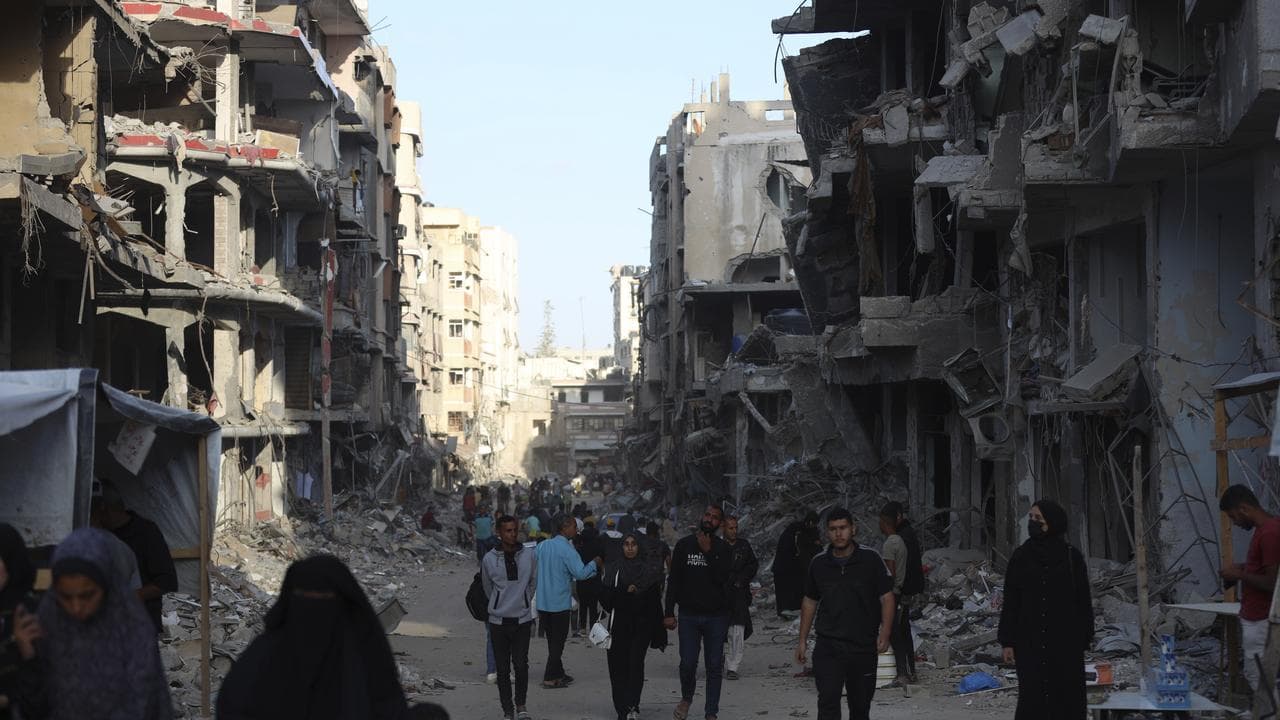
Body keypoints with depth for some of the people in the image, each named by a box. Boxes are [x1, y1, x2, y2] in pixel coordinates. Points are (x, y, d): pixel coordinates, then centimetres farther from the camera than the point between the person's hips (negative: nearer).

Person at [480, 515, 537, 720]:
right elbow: (488, 589, 11)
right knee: (503, 668, 4)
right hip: (498, 620, 0)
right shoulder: (489, 559, -4)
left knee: (521, 665, -4)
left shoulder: (529, 555, -1)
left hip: (523, 619, 0)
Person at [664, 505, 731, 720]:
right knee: (687, 664, -5)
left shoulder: (723, 549, 4)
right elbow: (673, 580, 4)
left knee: (715, 666, 2)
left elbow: (722, 578, -6)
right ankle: (686, 698, 24)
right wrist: (669, 613, 0)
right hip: (689, 615, 0)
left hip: (716, 616, 0)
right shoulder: (684, 545, 4)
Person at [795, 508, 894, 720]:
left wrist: (885, 633, -12)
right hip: (828, 647, 0)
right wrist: (803, 641, 12)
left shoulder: (870, 559, -2)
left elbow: (887, 598, 0)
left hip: (863, 647, 0)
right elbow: (810, 603, 15)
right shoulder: (819, 564, 5)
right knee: (828, 702, -13)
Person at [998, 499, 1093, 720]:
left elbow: (1083, 602, 3)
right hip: (1030, 644, 1)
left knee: (1066, 700, -1)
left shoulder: (1072, 557, 1)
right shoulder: (1020, 557, 5)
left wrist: (1083, 641, -1)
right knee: (1032, 700, -2)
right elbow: (1010, 602, 6)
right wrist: (1007, 642, 1)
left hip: (1065, 644, -1)